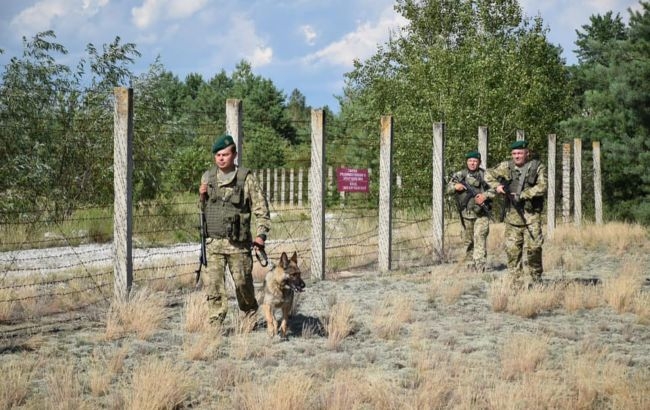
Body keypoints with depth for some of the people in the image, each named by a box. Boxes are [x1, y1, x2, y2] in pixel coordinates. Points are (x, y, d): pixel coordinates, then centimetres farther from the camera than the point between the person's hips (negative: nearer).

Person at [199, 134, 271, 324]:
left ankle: (250, 315, 28)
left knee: (242, 282, 4)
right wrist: (202, 197, -1)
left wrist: (261, 234, -12)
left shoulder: (246, 178, -2)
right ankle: (216, 321, -1)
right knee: (212, 283, -6)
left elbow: (261, 209, -1)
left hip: (238, 243, -3)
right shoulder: (207, 177, 10)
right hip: (213, 242, 3)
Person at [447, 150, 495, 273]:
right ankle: (469, 264, 26)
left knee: (480, 238, -15)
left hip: (481, 213, -3)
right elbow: (448, 189, 8)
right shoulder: (459, 175, 8)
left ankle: (480, 267, -20)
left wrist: (485, 195, -18)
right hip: (466, 214, 3)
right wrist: (455, 186, -13)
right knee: (467, 240, 12)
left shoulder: (485, 175, 0)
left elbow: (495, 189, -1)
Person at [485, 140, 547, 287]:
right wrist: (497, 186, 2)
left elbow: (542, 187, -12)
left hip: (531, 215, -3)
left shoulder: (537, 167, 0)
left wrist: (522, 195, -15)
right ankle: (517, 283, 6)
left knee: (533, 248, -8)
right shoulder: (507, 167, 8)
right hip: (512, 214, 3)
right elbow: (489, 175, 20)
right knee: (512, 249, 0)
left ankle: (535, 280, 3)